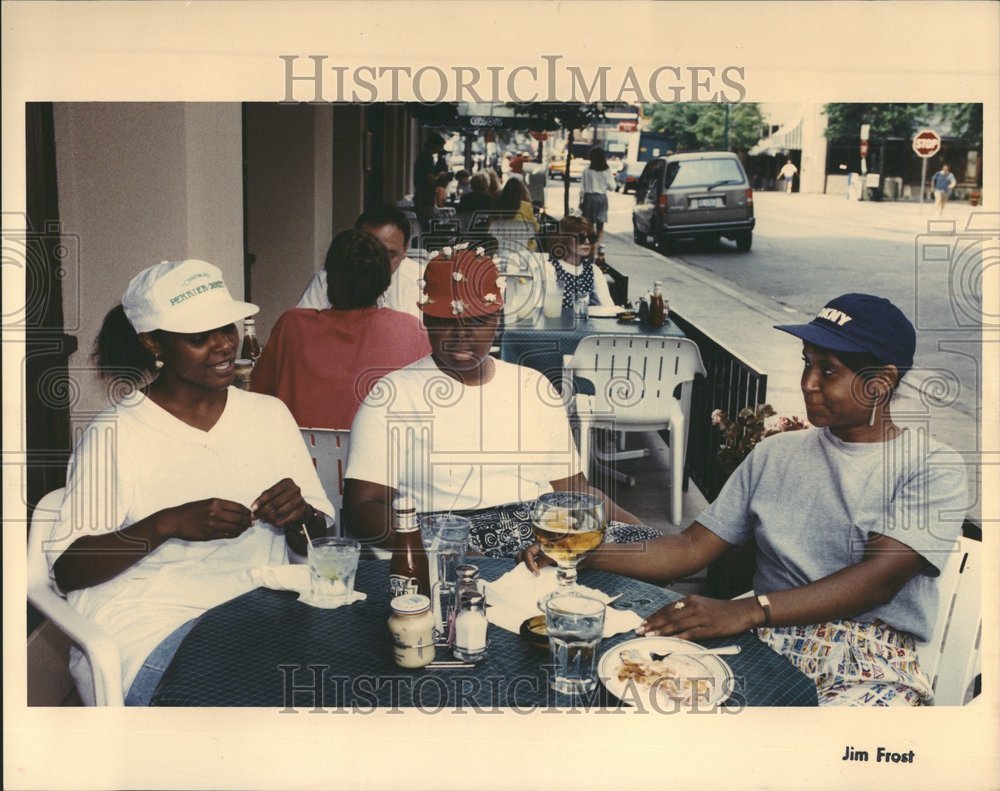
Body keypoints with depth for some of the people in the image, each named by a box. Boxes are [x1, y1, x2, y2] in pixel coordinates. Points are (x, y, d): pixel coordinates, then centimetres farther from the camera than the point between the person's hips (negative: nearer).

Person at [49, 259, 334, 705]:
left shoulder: (269, 415, 10)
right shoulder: (115, 434, -3)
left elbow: (319, 543, 13)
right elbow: (67, 569, -6)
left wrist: (300, 515, -11)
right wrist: (167, 524, -20)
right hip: (146, 625, -5)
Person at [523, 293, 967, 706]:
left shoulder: (931, 468, 1)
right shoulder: (775, 454, 15)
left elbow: (879, 577, -15)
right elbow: (691, 549, 11)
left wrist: (748, 611, -29)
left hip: (869, 664, -3)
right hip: (763, 645, 4)